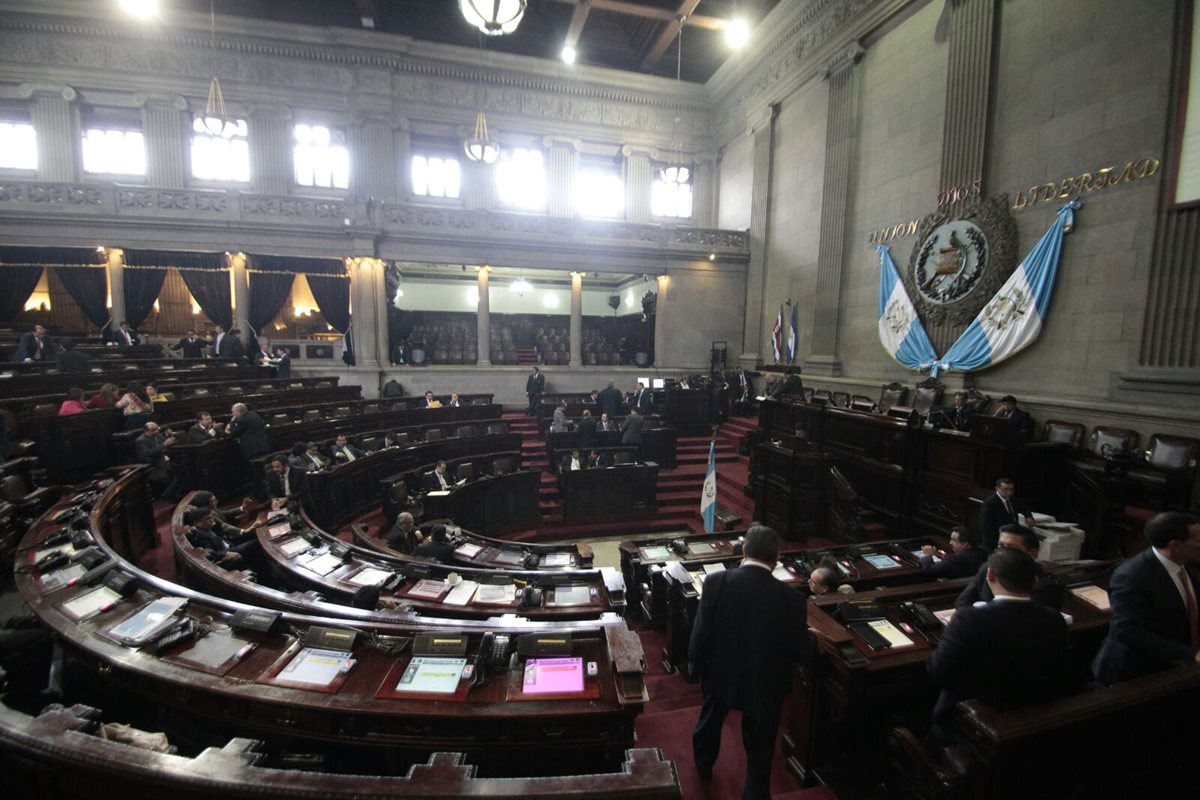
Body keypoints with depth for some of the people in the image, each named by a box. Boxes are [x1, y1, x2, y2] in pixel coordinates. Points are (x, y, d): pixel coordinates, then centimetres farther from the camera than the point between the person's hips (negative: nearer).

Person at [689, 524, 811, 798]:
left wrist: (695, 664, 2)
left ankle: (704, 765, 59)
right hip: (764, 685, -2)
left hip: (720, 674, 3)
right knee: (759, 746, 23)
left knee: (710, 719, 32)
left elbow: (700, 634, -18)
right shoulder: (792, 599, -24)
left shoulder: (716, 582, -25)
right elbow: (801, 653, -13)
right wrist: (808, 636, 10)